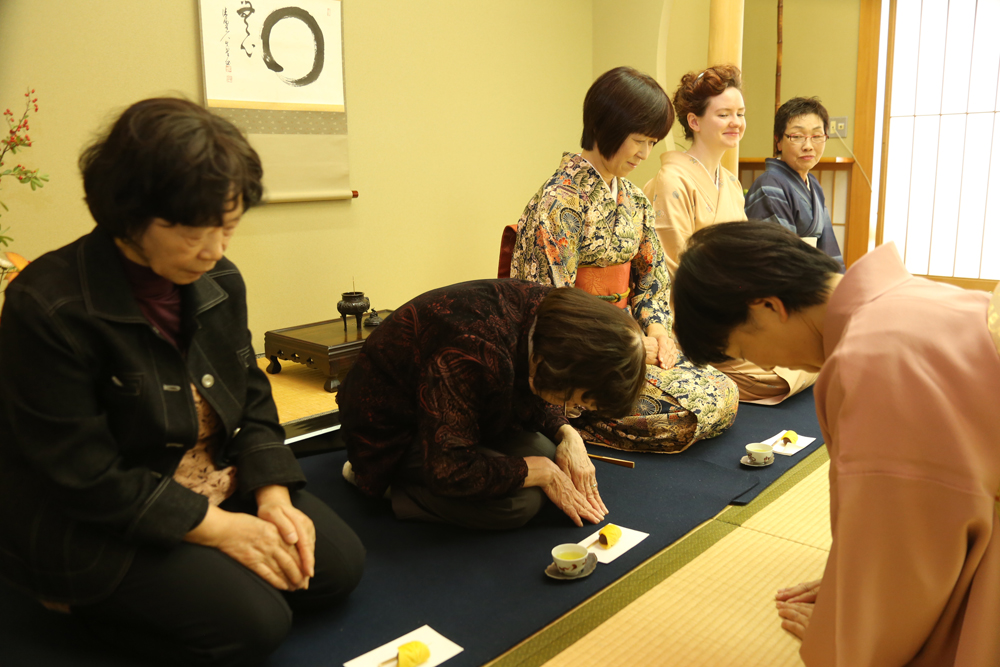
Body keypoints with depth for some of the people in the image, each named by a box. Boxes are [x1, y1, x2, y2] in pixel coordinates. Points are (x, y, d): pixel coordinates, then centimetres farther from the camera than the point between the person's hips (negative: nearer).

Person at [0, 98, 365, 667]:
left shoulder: (220, 281, -4)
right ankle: (85, 598, 6)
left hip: (218, 484, 7)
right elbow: (84, 477, -22)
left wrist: (273, 496, -11)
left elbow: (252, 400, 4)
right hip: (94, 528, -7)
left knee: (339, 565, -1)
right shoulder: (49, 309, -24)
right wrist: (220, 528, -22)